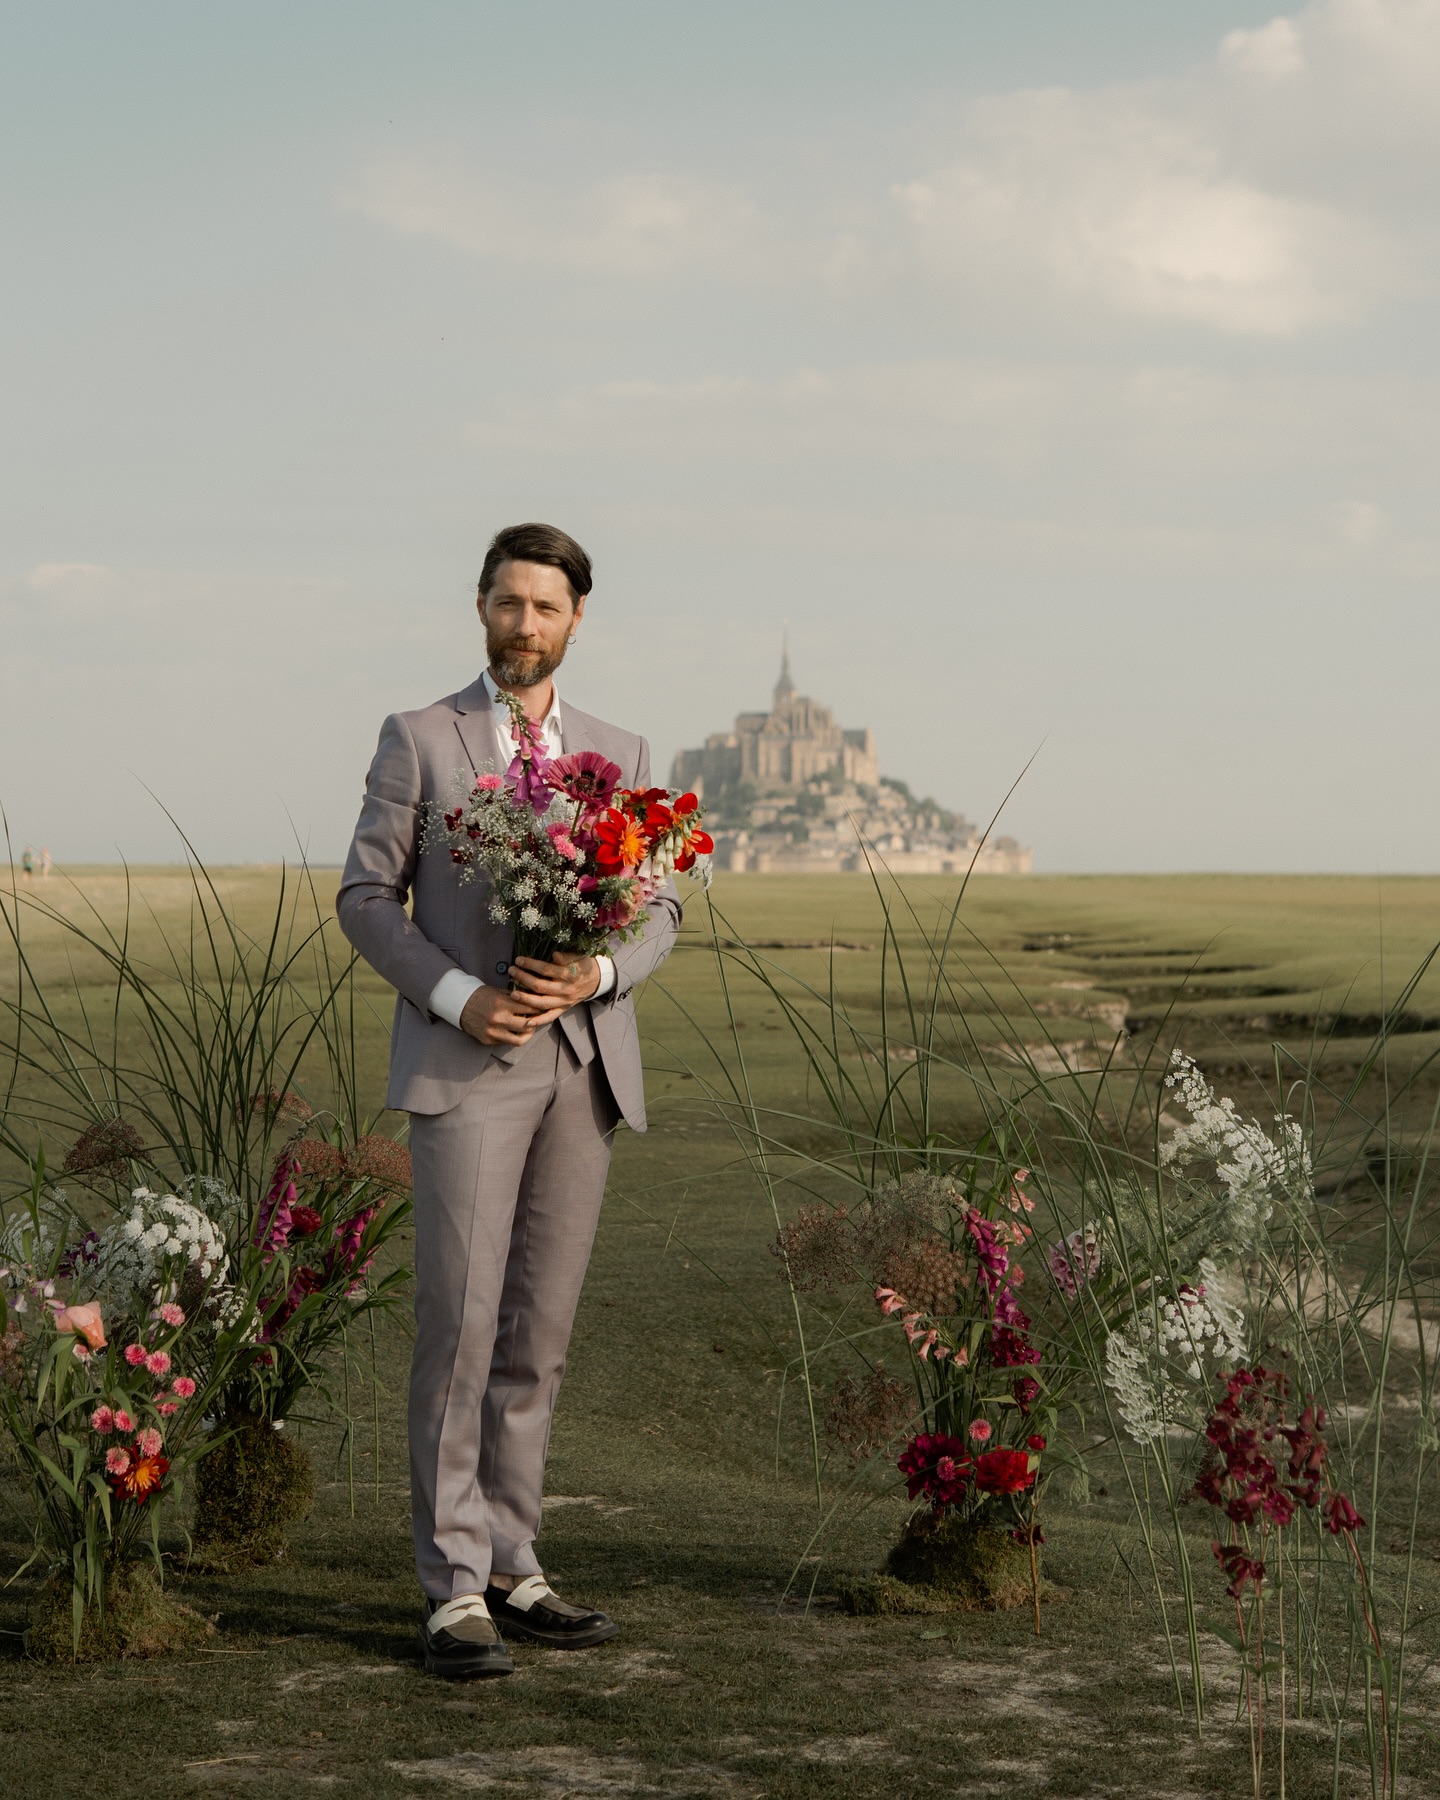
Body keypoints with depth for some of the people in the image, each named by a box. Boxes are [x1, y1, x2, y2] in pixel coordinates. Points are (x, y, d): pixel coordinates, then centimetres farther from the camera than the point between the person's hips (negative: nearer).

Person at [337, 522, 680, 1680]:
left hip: (585, 1063, 4)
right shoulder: (418, 741, 4)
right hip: (465, 1061, -4)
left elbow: (660, 913, 10)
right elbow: (367, 898, 0)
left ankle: (509, 1569, 13)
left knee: (539, 1329, 6)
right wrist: (458, 996, -15)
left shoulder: (619, 756, 13)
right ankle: (455, 1593, -8)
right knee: (461, 1321, -10)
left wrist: (597, 974, -12)